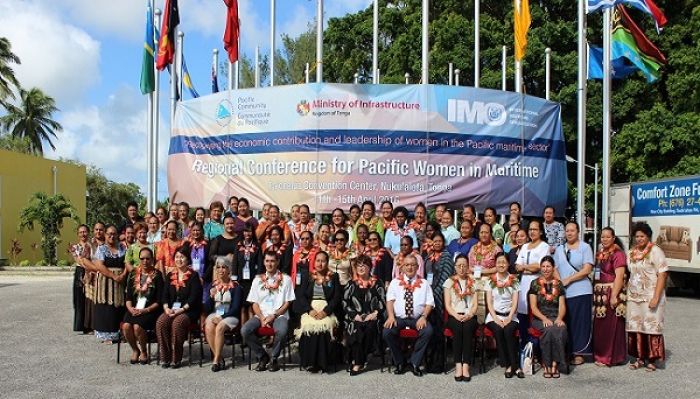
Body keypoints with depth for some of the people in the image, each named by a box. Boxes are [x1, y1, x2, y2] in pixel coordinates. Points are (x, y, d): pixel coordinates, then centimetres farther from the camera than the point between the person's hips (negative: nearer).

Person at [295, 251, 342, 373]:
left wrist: (325, 311, -12)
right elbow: (301, 295, 7)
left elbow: (337, 297, 3)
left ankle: (322, 363, -26)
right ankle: (309, 362, -25)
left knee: (324, 326, -34)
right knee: (309, 326, -32)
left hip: (327, 311, -1)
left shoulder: (334, 277, 13)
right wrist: (310, 310, -11)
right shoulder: (307, 277, 18)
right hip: (310, 309, 1)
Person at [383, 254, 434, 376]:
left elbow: (429, 303, 6)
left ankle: (415, 363, -12)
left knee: (428, 331, -31)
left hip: (418, 319, 0)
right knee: (387, 332, -28)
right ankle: (400, 362, -5)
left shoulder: (424, 283, 14)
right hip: (398, 318, 1)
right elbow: (390, 300, 4)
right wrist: (391, 316, -13)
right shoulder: (395, 282, 15)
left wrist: (423, 317, -12)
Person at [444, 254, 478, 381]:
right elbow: (447, 305, 4)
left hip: (469, 316, 1)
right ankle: (458, 365, -33)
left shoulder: (473, 283, 17)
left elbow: (475, 305, 9)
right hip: (454, 316, -1)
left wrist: (469, 315, -12)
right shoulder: (449, 282, 13)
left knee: (468, 328, -33)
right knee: (458, 328, -34)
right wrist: (456, 315, -14)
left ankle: (466, 366, -35)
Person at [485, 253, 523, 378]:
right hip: (494, 315, 0)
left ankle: (511, 365, -23)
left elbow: (515, 303, 2)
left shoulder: (514, 281, 9)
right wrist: (496, 319, -12)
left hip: (509, 316, 0)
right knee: (498, 330, -30)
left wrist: (509, 318, -14)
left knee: (508, 331, -31)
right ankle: (512, 366, -23)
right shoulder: (491, 281, 10)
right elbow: (489, 303, 2)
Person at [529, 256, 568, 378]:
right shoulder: (535, 283, 7)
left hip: (556, 318, 2)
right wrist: (544, 319, -16)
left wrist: (559, 318, -13)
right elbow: (533, 307, 0)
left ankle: (554, 364, -23)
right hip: (539, 318, -2)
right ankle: (547, 365, -22)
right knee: (548, 329, -34)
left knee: (561, 329, -32)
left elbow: (562, 306, 7)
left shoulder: (558, 284, 14)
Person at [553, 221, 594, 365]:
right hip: (562, 292, 4)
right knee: (565, 323, 2)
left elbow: (587, 269, -8)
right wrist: (559, 282, -5)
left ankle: (579, 353, 6)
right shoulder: (559, 249, 16)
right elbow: (554, 269, 13)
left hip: (581, 292, -4)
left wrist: (568, 279, -10)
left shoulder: (585, 247, 2)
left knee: (580, 323, -1)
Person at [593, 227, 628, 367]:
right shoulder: (600, 253, 14)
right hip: (600, 294, 8)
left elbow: (619, 276, -16)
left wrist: (614, 295, -21)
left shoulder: (617, 254, -10)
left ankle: (610, 357, 7)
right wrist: (595, 292, 12)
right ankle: (600, 354, 22)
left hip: (612, 293, -8)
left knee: (611, 326, -1)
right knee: (599, 326, 12)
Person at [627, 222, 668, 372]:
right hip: (634, 296, 6)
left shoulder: (655, 251, -7)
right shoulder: (631, 253, 12)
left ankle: (652, 360, 7)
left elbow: (662, 275, -11)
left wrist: (656, 298, -17)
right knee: (635, 327, 6)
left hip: (650, 296, -6)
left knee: (651, 327, -3)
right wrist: (628, 293, 8)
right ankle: (639, 358, 16)